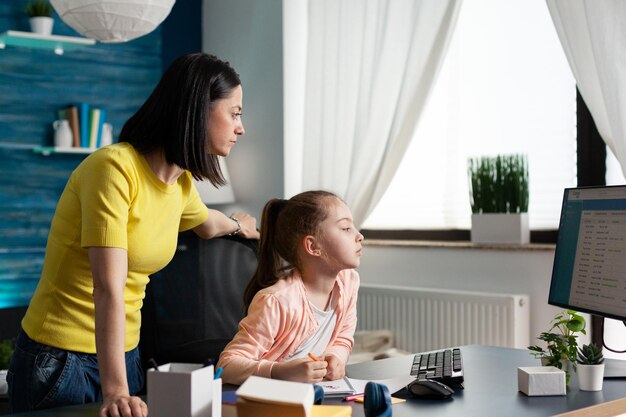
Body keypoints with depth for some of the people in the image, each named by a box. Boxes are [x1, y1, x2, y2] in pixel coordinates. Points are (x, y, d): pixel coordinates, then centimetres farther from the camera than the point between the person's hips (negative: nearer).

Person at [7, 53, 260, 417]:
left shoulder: (182, 184, 3)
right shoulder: (115, 167, -21)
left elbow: (205, 223, 28)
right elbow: (109, 288, -29)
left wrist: (238, 225, 48)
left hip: (125, 354, 7)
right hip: (61, 359, -7)